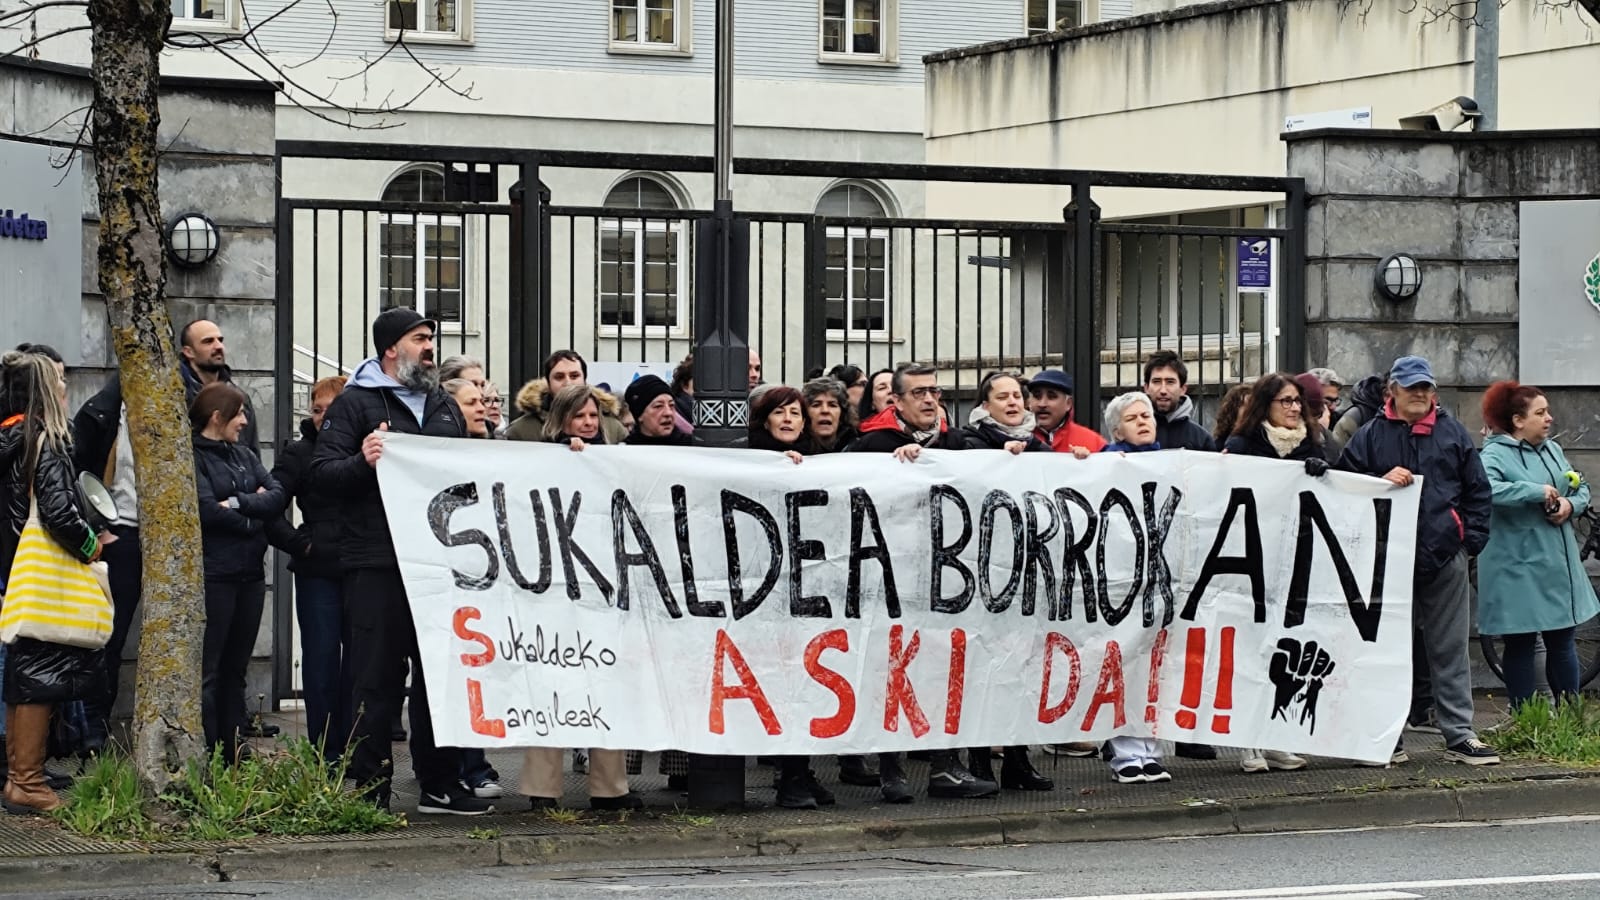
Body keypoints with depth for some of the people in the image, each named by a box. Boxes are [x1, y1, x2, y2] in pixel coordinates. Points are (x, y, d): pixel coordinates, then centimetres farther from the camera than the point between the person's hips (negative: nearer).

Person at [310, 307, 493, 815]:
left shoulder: (443, 406, 21)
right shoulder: (356, 403, 1)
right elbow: (321, 473, -8)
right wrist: (362, 461, -25)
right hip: (377, 566, -6)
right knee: (378, 680, -4)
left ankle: (441, 784, 16)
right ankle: (370, 789, 1)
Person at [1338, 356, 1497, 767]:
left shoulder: (1453, 433, 10)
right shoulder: (1370, 436, 6)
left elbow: (1478, 490, 13)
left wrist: (1472, 539, 3)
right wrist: (1382, 482, -13)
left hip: (1445, 560, 1)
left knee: (1450, 649, 4)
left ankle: (1459, 735, 7)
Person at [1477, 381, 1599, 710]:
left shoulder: (1552, 449, 10)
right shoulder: (1495, 455, -12)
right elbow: (1486, 489, -32)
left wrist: (1571, 504, -6)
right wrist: (1537, 492, -28)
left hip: (1558, 567, 7)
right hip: (1518, 569, -6)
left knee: (1562, 641, 12)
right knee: (1521, 645, 4)